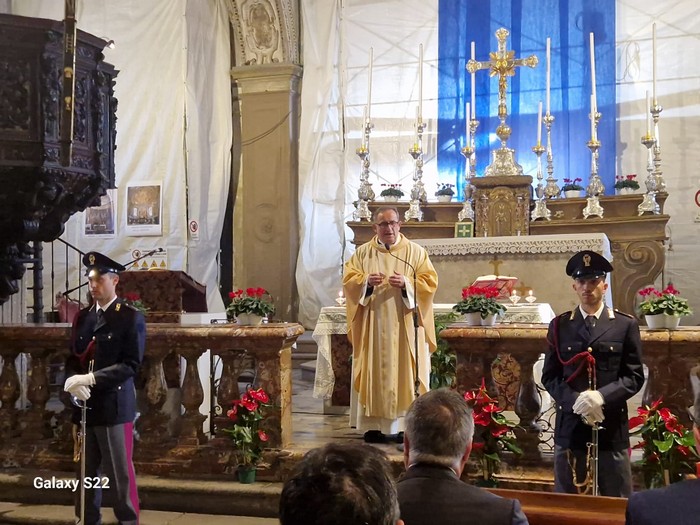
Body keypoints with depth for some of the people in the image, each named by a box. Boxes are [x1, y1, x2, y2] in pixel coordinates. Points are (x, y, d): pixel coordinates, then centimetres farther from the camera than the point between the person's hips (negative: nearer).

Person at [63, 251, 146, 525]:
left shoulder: (131, 317, -5)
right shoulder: (82, 317, 14)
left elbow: (131, 364, -12)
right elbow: (73, 356, 13)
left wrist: (91, 378, -20)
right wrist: (73, 380, -10)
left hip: (114, 405, -5)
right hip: (85, 405, 6)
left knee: (119, 473, 1)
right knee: (86, 471, 13)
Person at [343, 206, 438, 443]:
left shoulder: (416, 252, 5)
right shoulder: (362, 253, 9)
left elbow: (429, 282, -1)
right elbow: (348, 280, 4)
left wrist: (406, 283, -18)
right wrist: (366, 281, -16)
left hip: (404, 326, -1)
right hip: (372, 325, 1)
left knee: (404, 371, -3)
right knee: (374, 373, 0)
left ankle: (404, 424, 2)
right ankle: (374, 424, 4)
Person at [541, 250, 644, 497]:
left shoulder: (626, 325, 5)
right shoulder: (559, 326, 8)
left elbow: (635, 376, 1)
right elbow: (549, 376, 5)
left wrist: (601, 396, -16)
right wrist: (575, 401, -13)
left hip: (612, 429, -1)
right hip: (569, 428, 1)